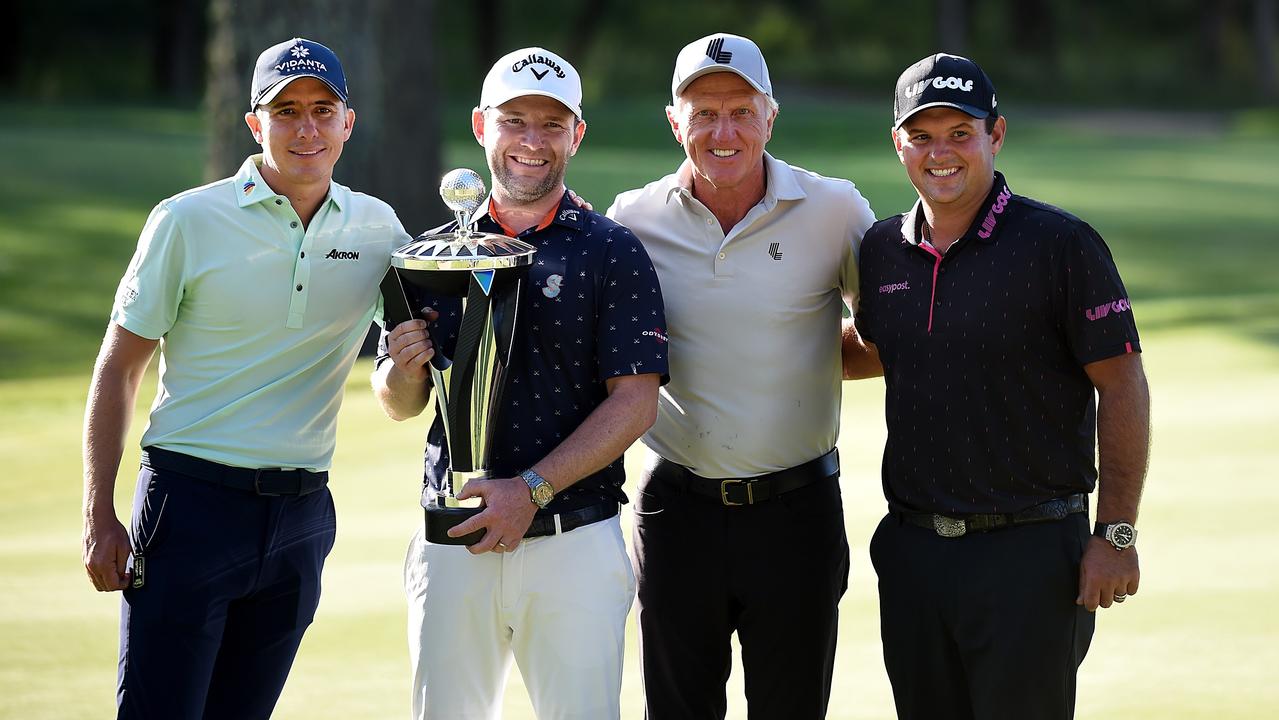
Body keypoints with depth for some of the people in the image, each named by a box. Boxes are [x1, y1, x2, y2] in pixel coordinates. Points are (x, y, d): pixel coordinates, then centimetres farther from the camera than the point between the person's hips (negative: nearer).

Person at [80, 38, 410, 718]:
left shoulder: (376, 228, 7)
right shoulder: (189, 221, -3)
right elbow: (117, 370, 0)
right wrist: (99, 518, -7)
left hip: (300, 518, 4)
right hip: (191, 502, -4)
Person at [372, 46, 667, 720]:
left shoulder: (613, 253, 0)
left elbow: (634, 402, -7)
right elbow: (400, 405, 15)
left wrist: (533, 489, -16)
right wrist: (405, 368, -9)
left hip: (574, 544, -3)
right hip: (453, 543, 3)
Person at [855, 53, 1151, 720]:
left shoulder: (1061, 244, -8)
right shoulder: (882, 251, 8)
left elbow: (1122, 387, -8)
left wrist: (1116, 535, -11)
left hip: (1032, 553, -5)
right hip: (912, 551, 5)